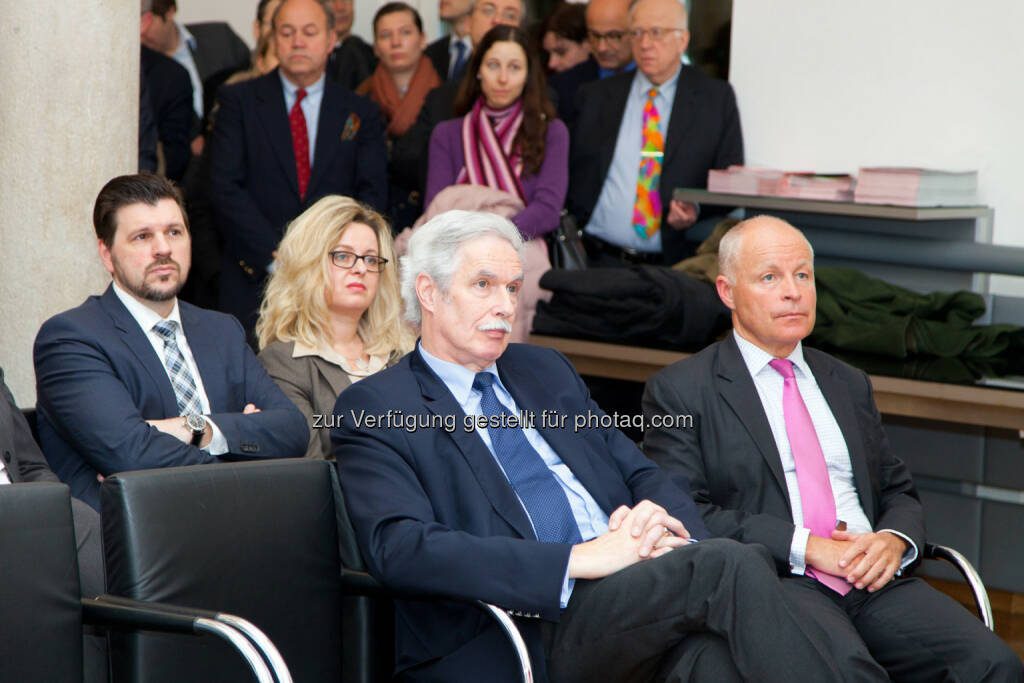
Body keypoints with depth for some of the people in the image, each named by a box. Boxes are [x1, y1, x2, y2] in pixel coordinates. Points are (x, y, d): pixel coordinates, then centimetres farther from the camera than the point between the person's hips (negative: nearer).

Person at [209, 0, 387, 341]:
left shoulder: (361, 114, 13)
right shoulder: (239, 101, 8)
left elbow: (372, 197, 7)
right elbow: (225, 188, -2)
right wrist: (276, 256, -12)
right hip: (254, 281, -1)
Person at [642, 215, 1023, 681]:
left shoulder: (849, 385, 26)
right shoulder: (679, 391, 6)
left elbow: (899, 492, 25)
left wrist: (896, 540, 0)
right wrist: (804, 546, -13)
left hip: (872, 575, 5)